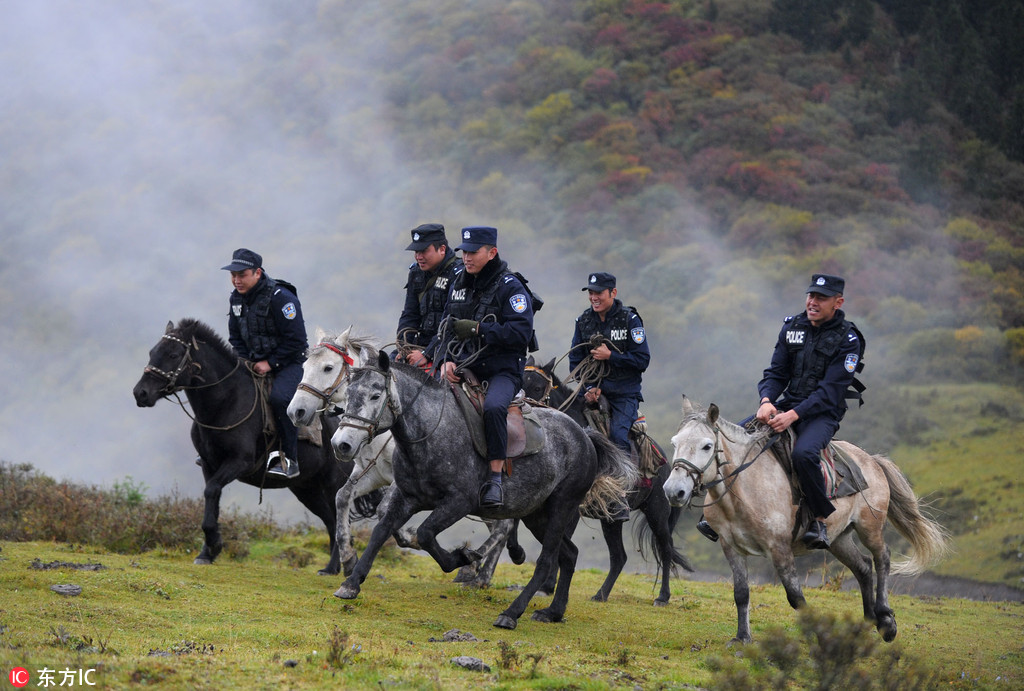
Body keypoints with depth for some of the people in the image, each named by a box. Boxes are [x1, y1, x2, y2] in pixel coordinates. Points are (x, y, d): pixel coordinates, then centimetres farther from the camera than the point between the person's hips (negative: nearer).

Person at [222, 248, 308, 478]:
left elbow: (296, 340, -19)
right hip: (255, 362, 8)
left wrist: (271, 363, -19)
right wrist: (246, 363, -4)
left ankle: (290, 459, -25)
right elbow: (235, 338, 13)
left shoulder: (280, 298, -20)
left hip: (289, 362, -8)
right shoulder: (236, 299, 3)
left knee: (280, 397, -34)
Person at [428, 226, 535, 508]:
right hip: (463, 366, 6)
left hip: (502, 369, -6)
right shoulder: (459, 284, 13)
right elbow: (448, 327, 18)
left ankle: (495, 478, -26)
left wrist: (477, 329, -22)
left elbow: (521, 333, -17)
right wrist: (447, 359, -2)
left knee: (493, 408, -35)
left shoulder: (510, 287, -6)